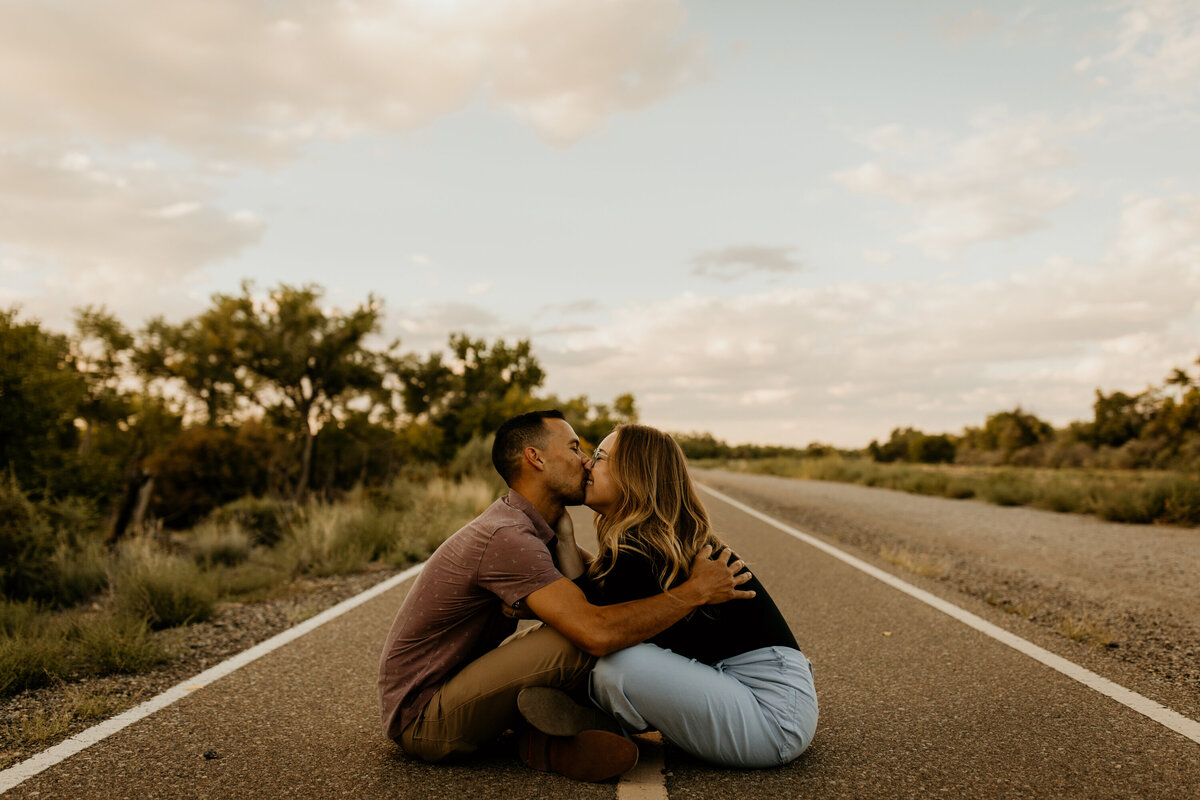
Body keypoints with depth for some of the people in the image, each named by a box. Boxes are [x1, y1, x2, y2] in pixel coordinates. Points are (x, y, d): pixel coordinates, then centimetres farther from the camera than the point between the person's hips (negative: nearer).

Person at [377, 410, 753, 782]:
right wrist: (696, 592, -25)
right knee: (578, 641, -26)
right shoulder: (507, 537, -26)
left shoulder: (525, 526, 8)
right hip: (421, 719, -10)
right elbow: (596, 632, -36)